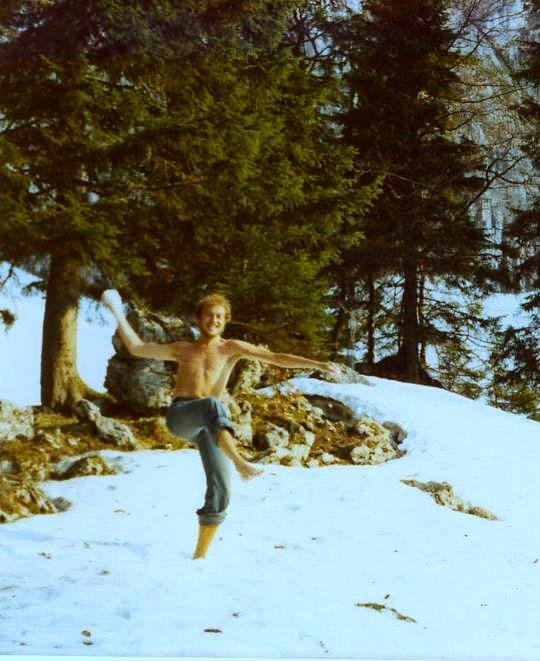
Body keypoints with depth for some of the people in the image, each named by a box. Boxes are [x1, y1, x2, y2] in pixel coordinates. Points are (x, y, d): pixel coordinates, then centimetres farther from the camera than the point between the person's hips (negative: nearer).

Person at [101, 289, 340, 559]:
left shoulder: (232, 348, 16)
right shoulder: (183, 350, 23)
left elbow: (277, 358, 7)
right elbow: (137, 348, 26)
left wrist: (317, 364, -4)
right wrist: (117, 312, 23)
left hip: (211, 425, 1)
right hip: (179, 416, -1)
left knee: (220, 491, -10)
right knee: (212, 405, -37)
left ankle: (199, 555, 2)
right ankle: (240, 462, -55)